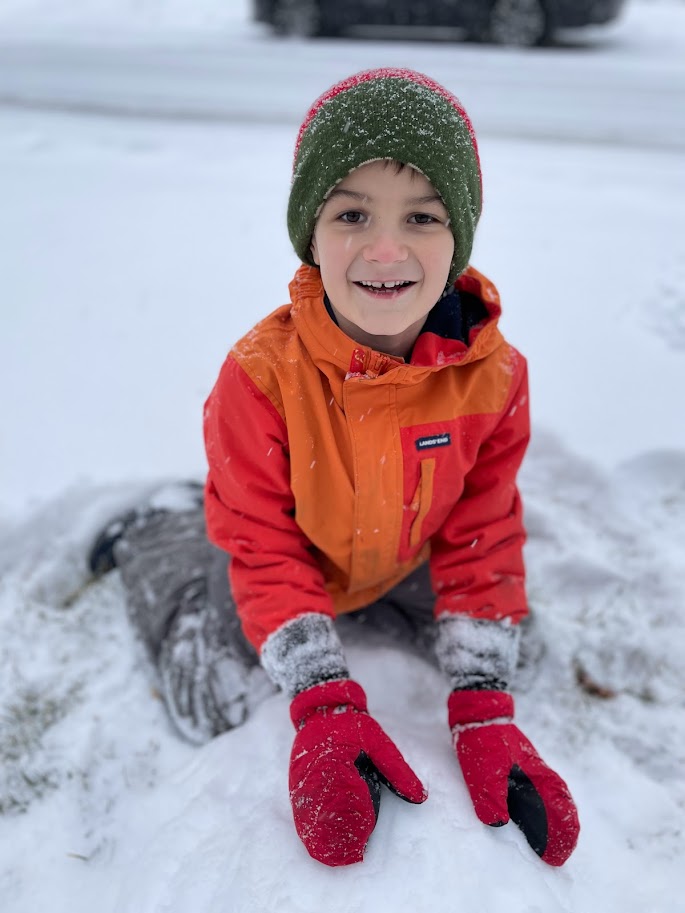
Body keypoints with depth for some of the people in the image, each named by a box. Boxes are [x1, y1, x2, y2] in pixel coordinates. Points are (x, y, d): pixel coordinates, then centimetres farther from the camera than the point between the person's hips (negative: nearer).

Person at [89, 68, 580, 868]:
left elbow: (481, 537, -17)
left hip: (401, 561, 3)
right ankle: (158, 539, 20)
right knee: (216, 706, -6)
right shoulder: (261, 374, -34)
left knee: (495, 645, 3)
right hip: (288, 553, -3)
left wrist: (483, 711, -25)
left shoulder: (492, 375, -26)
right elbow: (264, 546, -26)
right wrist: (327, 707, -34)